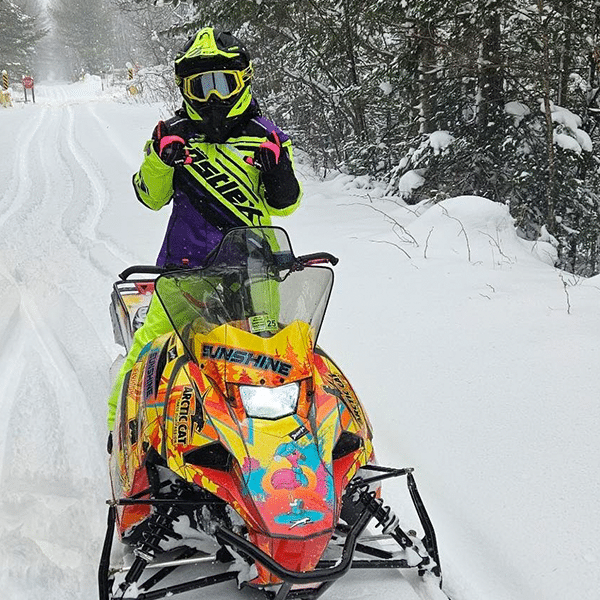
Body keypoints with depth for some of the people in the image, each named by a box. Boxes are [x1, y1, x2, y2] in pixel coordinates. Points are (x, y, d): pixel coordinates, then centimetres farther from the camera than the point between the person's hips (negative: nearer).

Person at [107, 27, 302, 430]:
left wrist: (280, 168, -13)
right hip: (186, 267, 0)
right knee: (152, 341, -10)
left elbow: (283, 206, 7)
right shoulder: (175, 136, 9)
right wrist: (159, 156, -8)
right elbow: (152, 198, 9)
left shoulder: (266, 138, 8)